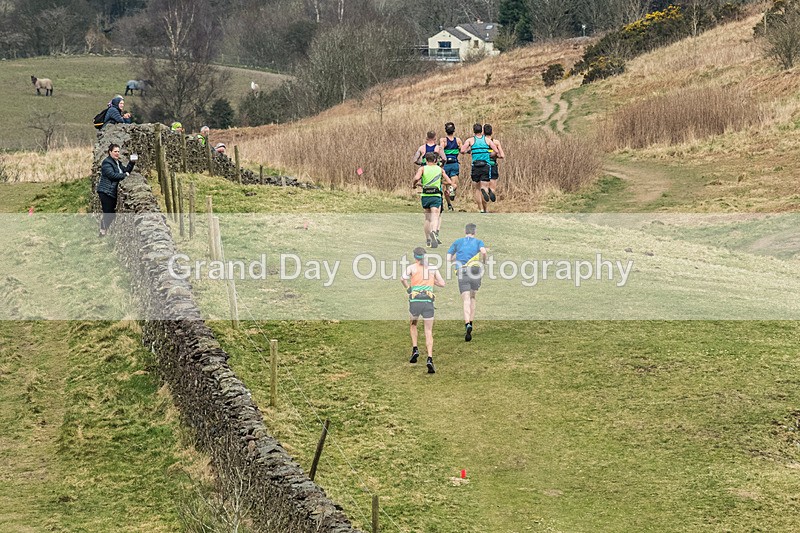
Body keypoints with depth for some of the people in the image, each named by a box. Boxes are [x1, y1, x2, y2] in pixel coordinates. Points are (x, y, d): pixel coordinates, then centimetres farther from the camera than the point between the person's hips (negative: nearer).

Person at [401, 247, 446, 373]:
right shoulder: (433, 268, 11)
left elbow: (403, 278, -12)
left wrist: (408, 288, 5)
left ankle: (415, 349, 12)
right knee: (429, 332, 4)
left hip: (415, 301, -1)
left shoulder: (412, 267, 4)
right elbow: (442, 283, 12)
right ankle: (430, 359, -13)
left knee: (413, 325, 28)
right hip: (428, 302, 1)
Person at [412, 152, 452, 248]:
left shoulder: (422, 169, 1)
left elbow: (416, 178, -17)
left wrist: (413, 184, 3)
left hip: (425, 196, 1)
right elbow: (449, 182, 9)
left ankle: (428, 239, 21)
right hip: (436, 196, -1)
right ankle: (434, 232, -40)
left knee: (427, 218, 16)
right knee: (435, 218, -10)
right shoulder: (440, 169, 7)